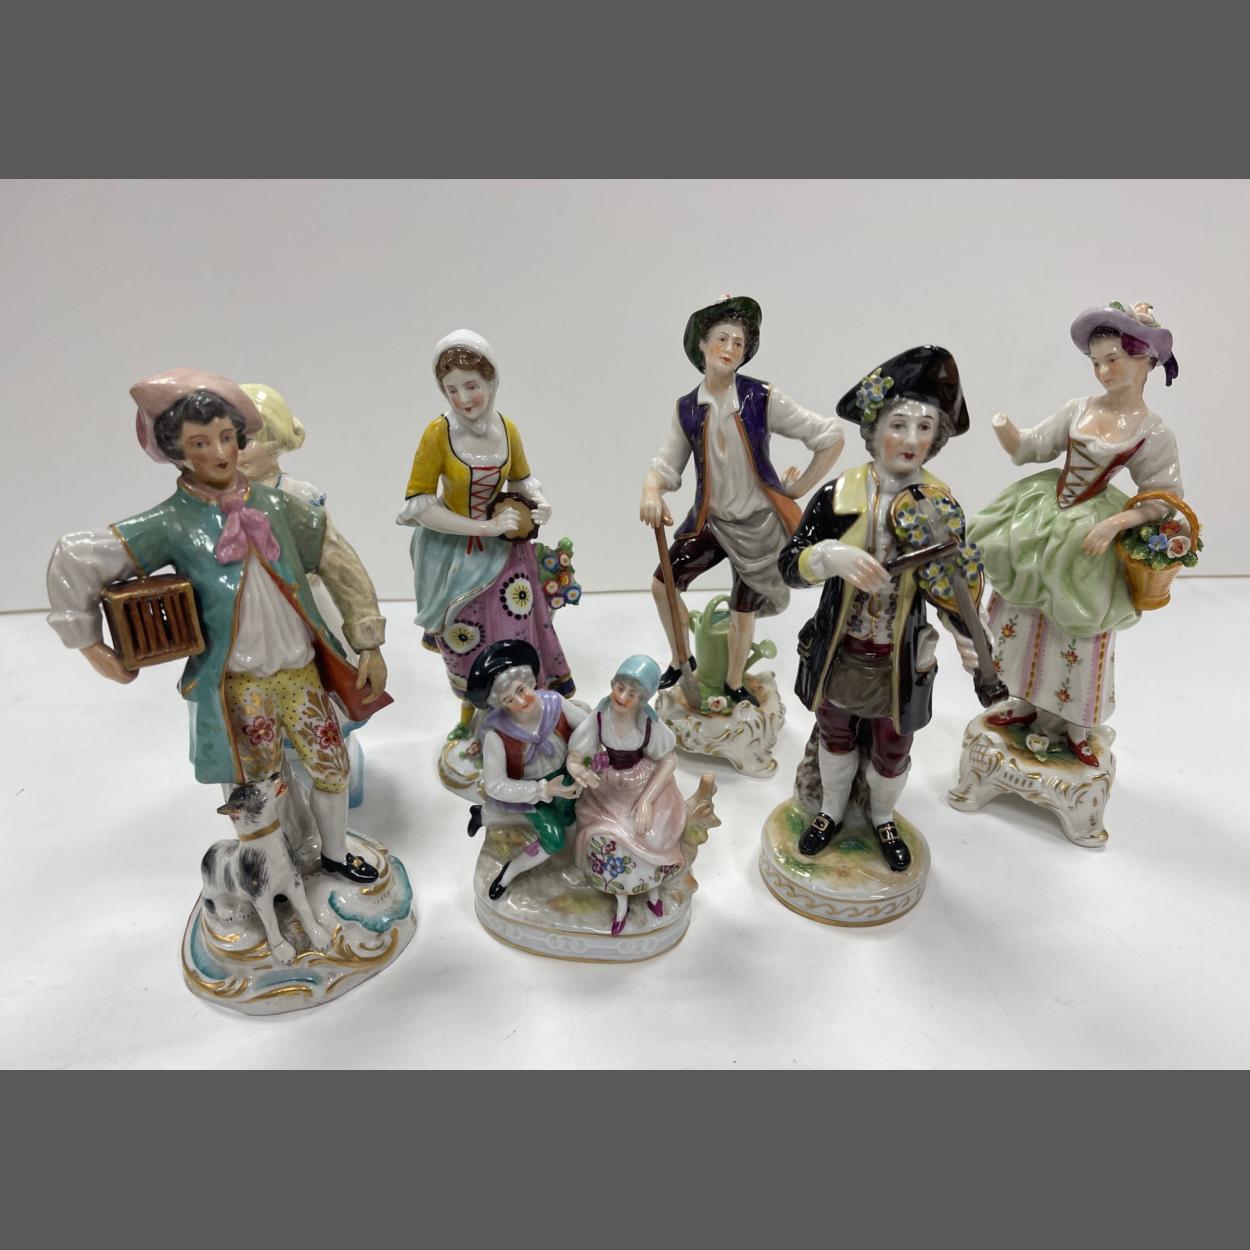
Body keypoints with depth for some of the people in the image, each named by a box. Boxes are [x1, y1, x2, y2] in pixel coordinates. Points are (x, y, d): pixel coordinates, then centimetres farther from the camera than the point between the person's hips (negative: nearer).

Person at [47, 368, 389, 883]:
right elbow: (73, 561, -5)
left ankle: (335, 854, 40)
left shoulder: (274, 503, -4)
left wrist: (370, 645, -2)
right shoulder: (172, 522, -10)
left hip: (301, 670, 3)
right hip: (238, 682, -2)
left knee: (331, 765, 14)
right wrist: (92, 647, -2)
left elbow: (342, 566, -1)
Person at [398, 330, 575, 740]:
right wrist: (485, 527, -24)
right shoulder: (438, 433, -17)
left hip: (504, 552, 3)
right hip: (455, 556, -3)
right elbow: (417, 505, -18)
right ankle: (469, 716, 38)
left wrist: (540, 502, -11)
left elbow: (522, 478, 13)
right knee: (466, 645, 11)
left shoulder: (506, 429, -5)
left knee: (515, 641, 4)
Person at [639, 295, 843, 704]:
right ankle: (680, 661, 24)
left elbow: (831, 437, -11)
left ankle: (733, 684, 35)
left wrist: (800, 488, -7)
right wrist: (651, 491, -26)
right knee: (662, 584, -2)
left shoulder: (763, 399, -15)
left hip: (757, 522, -3)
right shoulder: (686, 408, -4)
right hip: (711, 518, 3)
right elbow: (667, 463, -4)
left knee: (742, 609, 9)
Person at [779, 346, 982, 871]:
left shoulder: (940, 503, -10)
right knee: (834, 735, 23)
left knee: (892, 751, 20)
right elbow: (789, 563, -16)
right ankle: (831, 812, 51)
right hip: (838, 652, 0)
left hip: (901, 661, 1)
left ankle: (883, 819, 51)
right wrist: (833, 556, -37)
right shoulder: (839, 493, -15)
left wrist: (966, 635, -24)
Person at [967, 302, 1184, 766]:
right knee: (1021, 613, 10)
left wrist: (1113, 524, -21)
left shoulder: (1154, 434, -9)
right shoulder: (1078, 409, 0)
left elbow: (1164, 501, -7)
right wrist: (1005, 428, -21)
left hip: (1089, 534, -4)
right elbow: (1028, 448, -1)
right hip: (1043, 519, 4)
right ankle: (1026, 702, 30)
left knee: (1081, 632, 5)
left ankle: (1076, 725, 26)